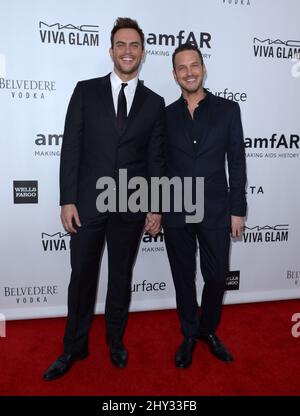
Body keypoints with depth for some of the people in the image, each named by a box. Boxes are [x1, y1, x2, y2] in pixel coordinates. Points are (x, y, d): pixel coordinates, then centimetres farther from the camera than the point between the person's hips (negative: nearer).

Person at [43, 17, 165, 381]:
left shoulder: (154, 103, 6)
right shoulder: (86, 91, 3)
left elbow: (156, 158, 5)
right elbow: (71, 148, -2)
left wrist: (156, 207, 1)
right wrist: (67, 200, -8)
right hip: (88, 202, 0)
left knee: (121, 277, 14)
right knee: (82, 276, 10)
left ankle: (115, 340, 36)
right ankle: (74, 347, 30)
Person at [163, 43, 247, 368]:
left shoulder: (228, 110, 2)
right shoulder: (166, 115, 5)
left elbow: (236, 162, 1)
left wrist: (237, 210, -2)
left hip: (216, 212, 0)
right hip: (176, 213, 1)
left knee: (216, 277, 9)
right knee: (183, 278, 13)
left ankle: (209, 330, 36)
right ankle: (189, 334, 34)